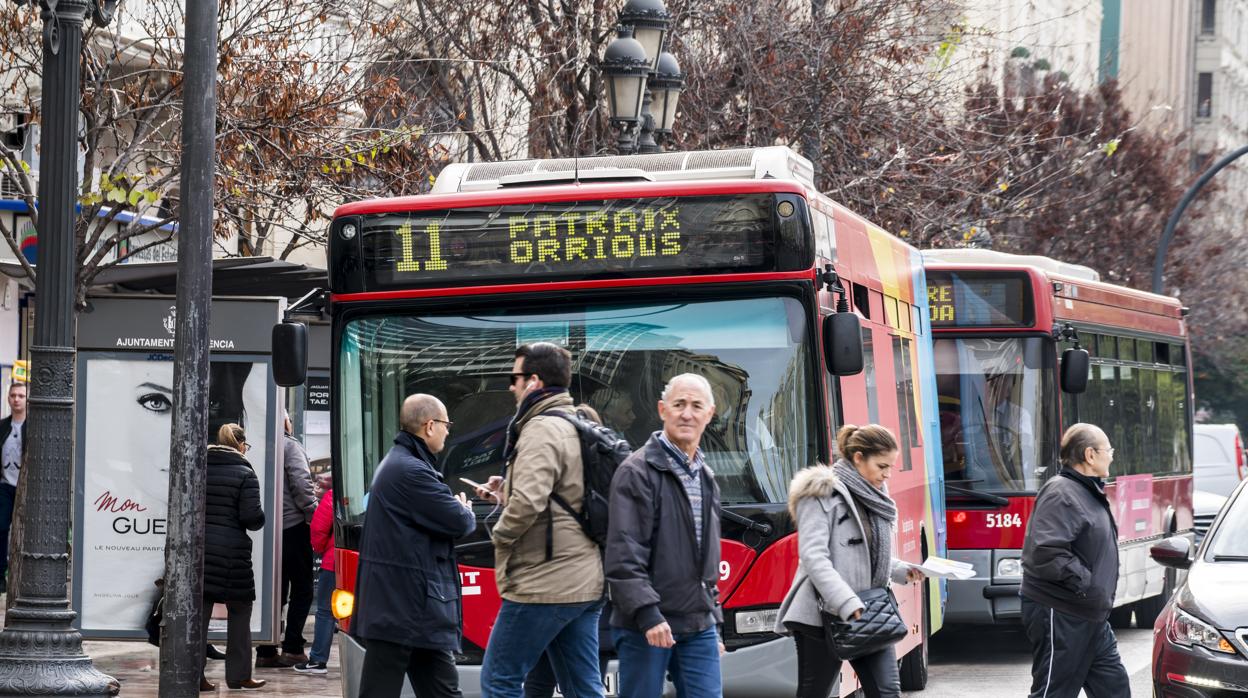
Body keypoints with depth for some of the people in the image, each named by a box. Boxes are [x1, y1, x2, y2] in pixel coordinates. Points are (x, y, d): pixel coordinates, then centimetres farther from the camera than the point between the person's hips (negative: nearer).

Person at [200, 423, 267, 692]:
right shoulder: (244, 474, -7)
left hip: (198, 547, 4)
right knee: (239, 610, 10)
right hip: (231, 551, -4)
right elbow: (252, 517, -13)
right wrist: (260, 519, 9)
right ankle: (238, 675, 13)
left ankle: (194, 675, 1)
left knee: (199, 611, 5)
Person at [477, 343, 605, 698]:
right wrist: (507, 493, 15)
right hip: (586, 584, 9)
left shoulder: (541, 429, -13)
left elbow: (528, 502, -25)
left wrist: (501, 533, -6)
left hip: (543, 584, -9)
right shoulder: (580, 429, 17)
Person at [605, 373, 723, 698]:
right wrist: (647, 613, -23)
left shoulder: (706, 479, 17)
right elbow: (624, 555, -16)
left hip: (699, 627, 7)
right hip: (646, 624, -7)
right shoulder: (637, 471, -8)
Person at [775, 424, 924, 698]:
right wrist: (848, 605, -27)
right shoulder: (822, 494, -10)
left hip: (870, 616, 7)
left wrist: (902, 571, 5)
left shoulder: (872, 498, 16)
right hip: (824, 615, -7)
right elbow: (813, 557, -19)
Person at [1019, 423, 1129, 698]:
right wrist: (1086, 584, -26)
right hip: (1060, 616, -10)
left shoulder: (1090, 493, 17)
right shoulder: (1060, 495, -17)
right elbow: (1046, 552, -28)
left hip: (1091, 618, 10)